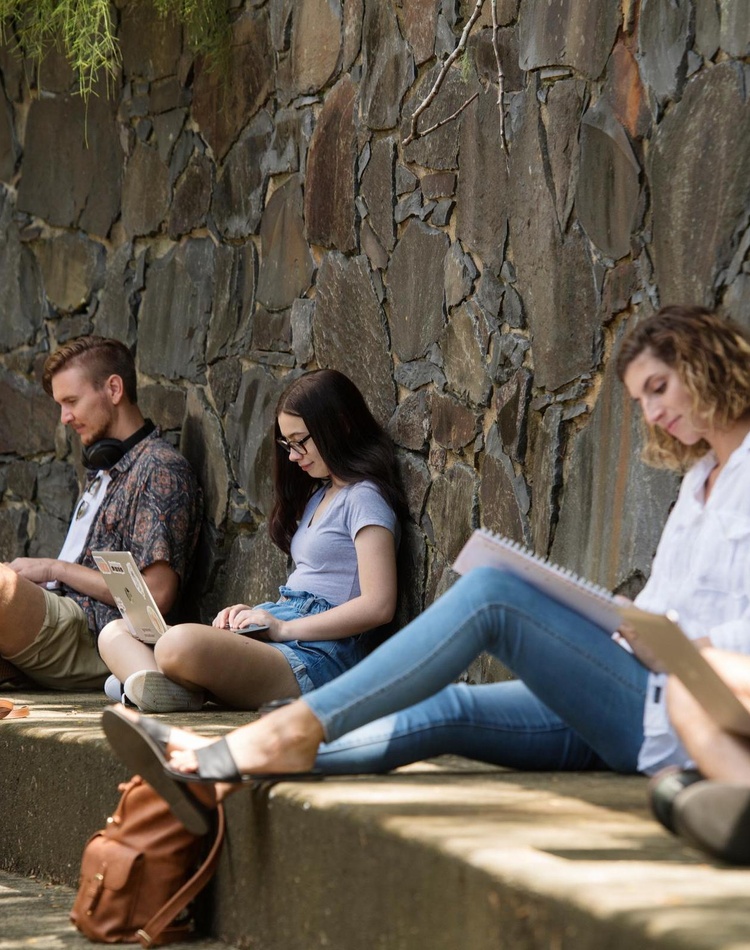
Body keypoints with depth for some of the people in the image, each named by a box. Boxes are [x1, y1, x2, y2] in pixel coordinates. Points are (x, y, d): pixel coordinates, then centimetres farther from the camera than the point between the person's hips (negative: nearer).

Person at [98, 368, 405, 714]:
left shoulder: (364, 498, -4)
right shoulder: (319, 495, 26)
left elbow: (377, 605, -15)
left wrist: (284, 627, -13)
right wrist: (259, 613, 6)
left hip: (317, 656, -10)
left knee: (179, 644, -37)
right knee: (115, 634, 0)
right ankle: (149, 683, -32)